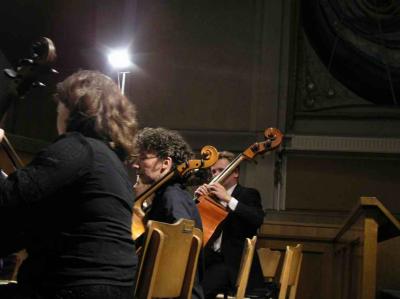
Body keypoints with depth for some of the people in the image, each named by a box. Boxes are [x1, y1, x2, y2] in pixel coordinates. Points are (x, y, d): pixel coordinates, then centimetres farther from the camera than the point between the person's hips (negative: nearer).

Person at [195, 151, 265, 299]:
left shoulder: (247, 194, 4)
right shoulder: (211, 195, 18)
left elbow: (257, 219, -17)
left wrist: (228, 199, -20)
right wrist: (197, 198, -4)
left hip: (234, 263, -5)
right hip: (210, 258, 5)